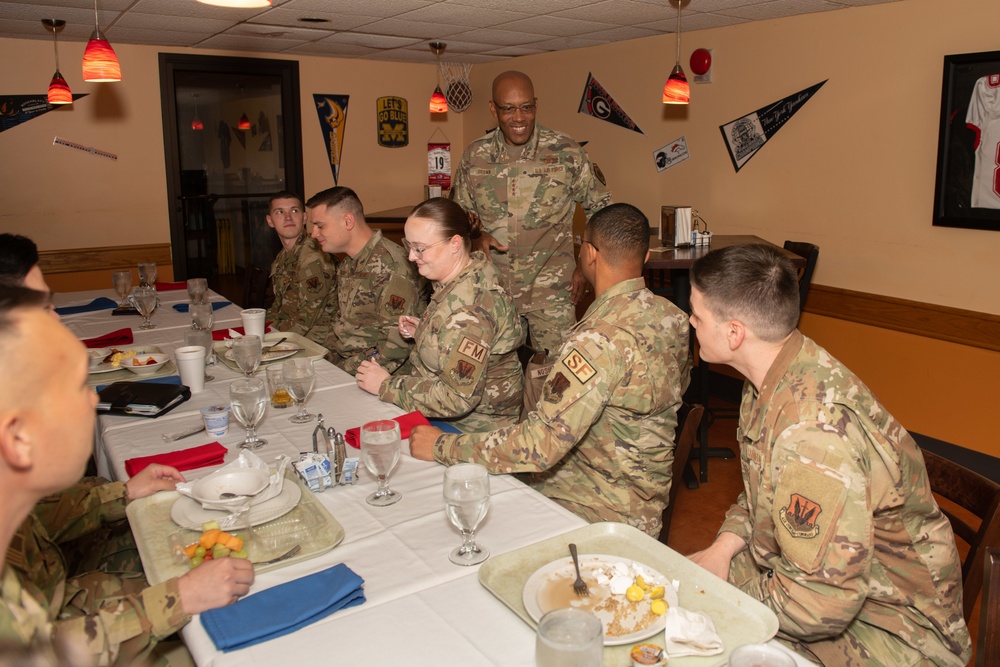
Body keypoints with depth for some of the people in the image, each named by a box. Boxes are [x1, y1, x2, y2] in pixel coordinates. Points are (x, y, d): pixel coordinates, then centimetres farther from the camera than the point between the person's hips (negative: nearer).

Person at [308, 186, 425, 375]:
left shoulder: (390, 264, -18)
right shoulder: (347, 265, 14)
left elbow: (396, 342, -22)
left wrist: (344, 371, -20)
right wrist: (323, 358, 6)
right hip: (342, 363, 9)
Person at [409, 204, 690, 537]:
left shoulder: (601, 338, -30)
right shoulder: (674, 317, -2)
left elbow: (540, 445, -34)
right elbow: (680, 383, 17)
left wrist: (442, 446, -22)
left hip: (608, 512, -9)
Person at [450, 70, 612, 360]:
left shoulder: (565, 152, -5)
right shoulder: (475, 156, 2)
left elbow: (601, 208, 5)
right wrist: (475, 236, -7)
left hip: (552, 291, -2)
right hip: (492, 286, 3)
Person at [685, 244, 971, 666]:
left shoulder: (813, 433, -34)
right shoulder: (772, 379, -5)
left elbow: (818, 604, -29)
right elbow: (759, 491, 10)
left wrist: (722, 587, -15)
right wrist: (723, 547, -6)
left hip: (889, 630, -8)